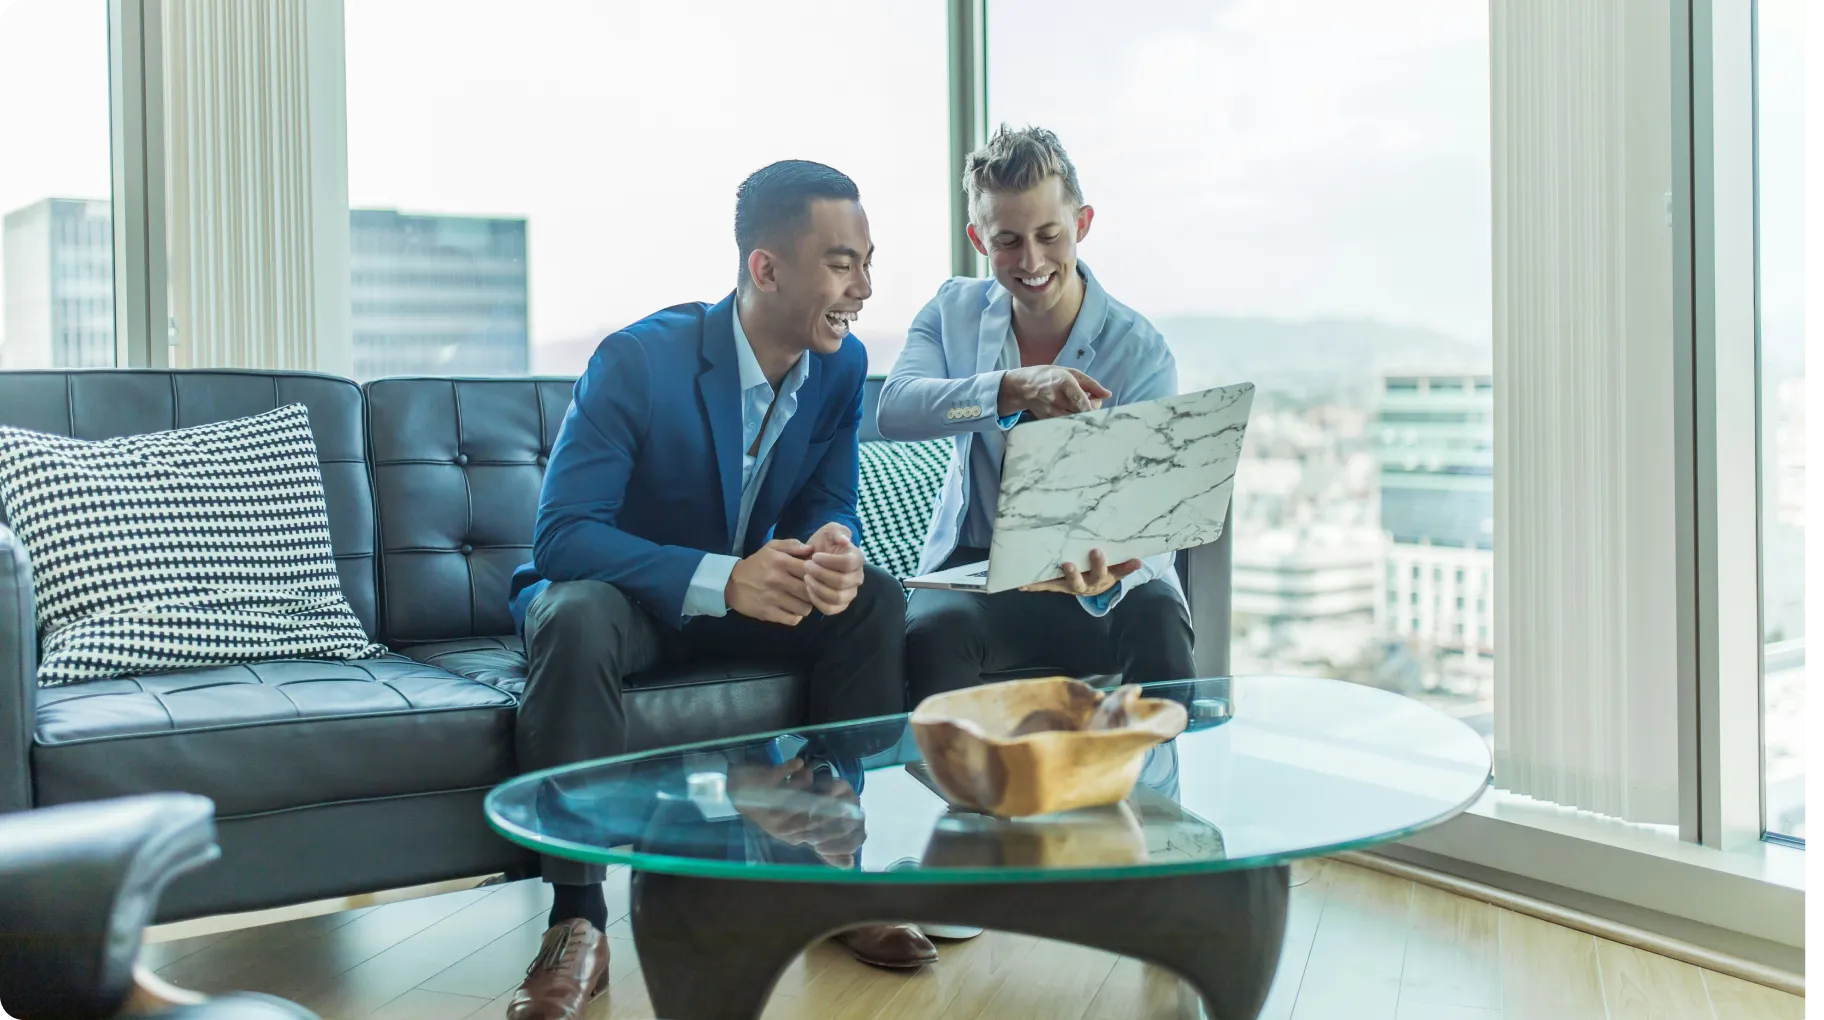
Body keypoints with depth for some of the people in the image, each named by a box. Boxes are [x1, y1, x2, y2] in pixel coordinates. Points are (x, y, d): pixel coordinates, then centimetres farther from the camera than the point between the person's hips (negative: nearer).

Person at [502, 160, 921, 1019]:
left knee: (874, 600, -19)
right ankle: (577, 923, -27)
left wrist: (834, 552, -29)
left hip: (745, 594, 5)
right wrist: (721, 579, -42)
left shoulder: (842, 366, -8)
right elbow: (561, 534, -28)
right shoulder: (636, 361, -24)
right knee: (576, 623, -37)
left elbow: (830, 505, -1)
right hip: (619, 590, -4)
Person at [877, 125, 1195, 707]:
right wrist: (1014, 389, -36)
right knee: (932, 629, -32)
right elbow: (894, 411, -18)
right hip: (975, 566, 1)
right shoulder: (953, 311, 1)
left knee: (1156, 621, -33)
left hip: (1096, 572, -1)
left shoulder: (1141, 352, -9)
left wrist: (1106, 579, -41)